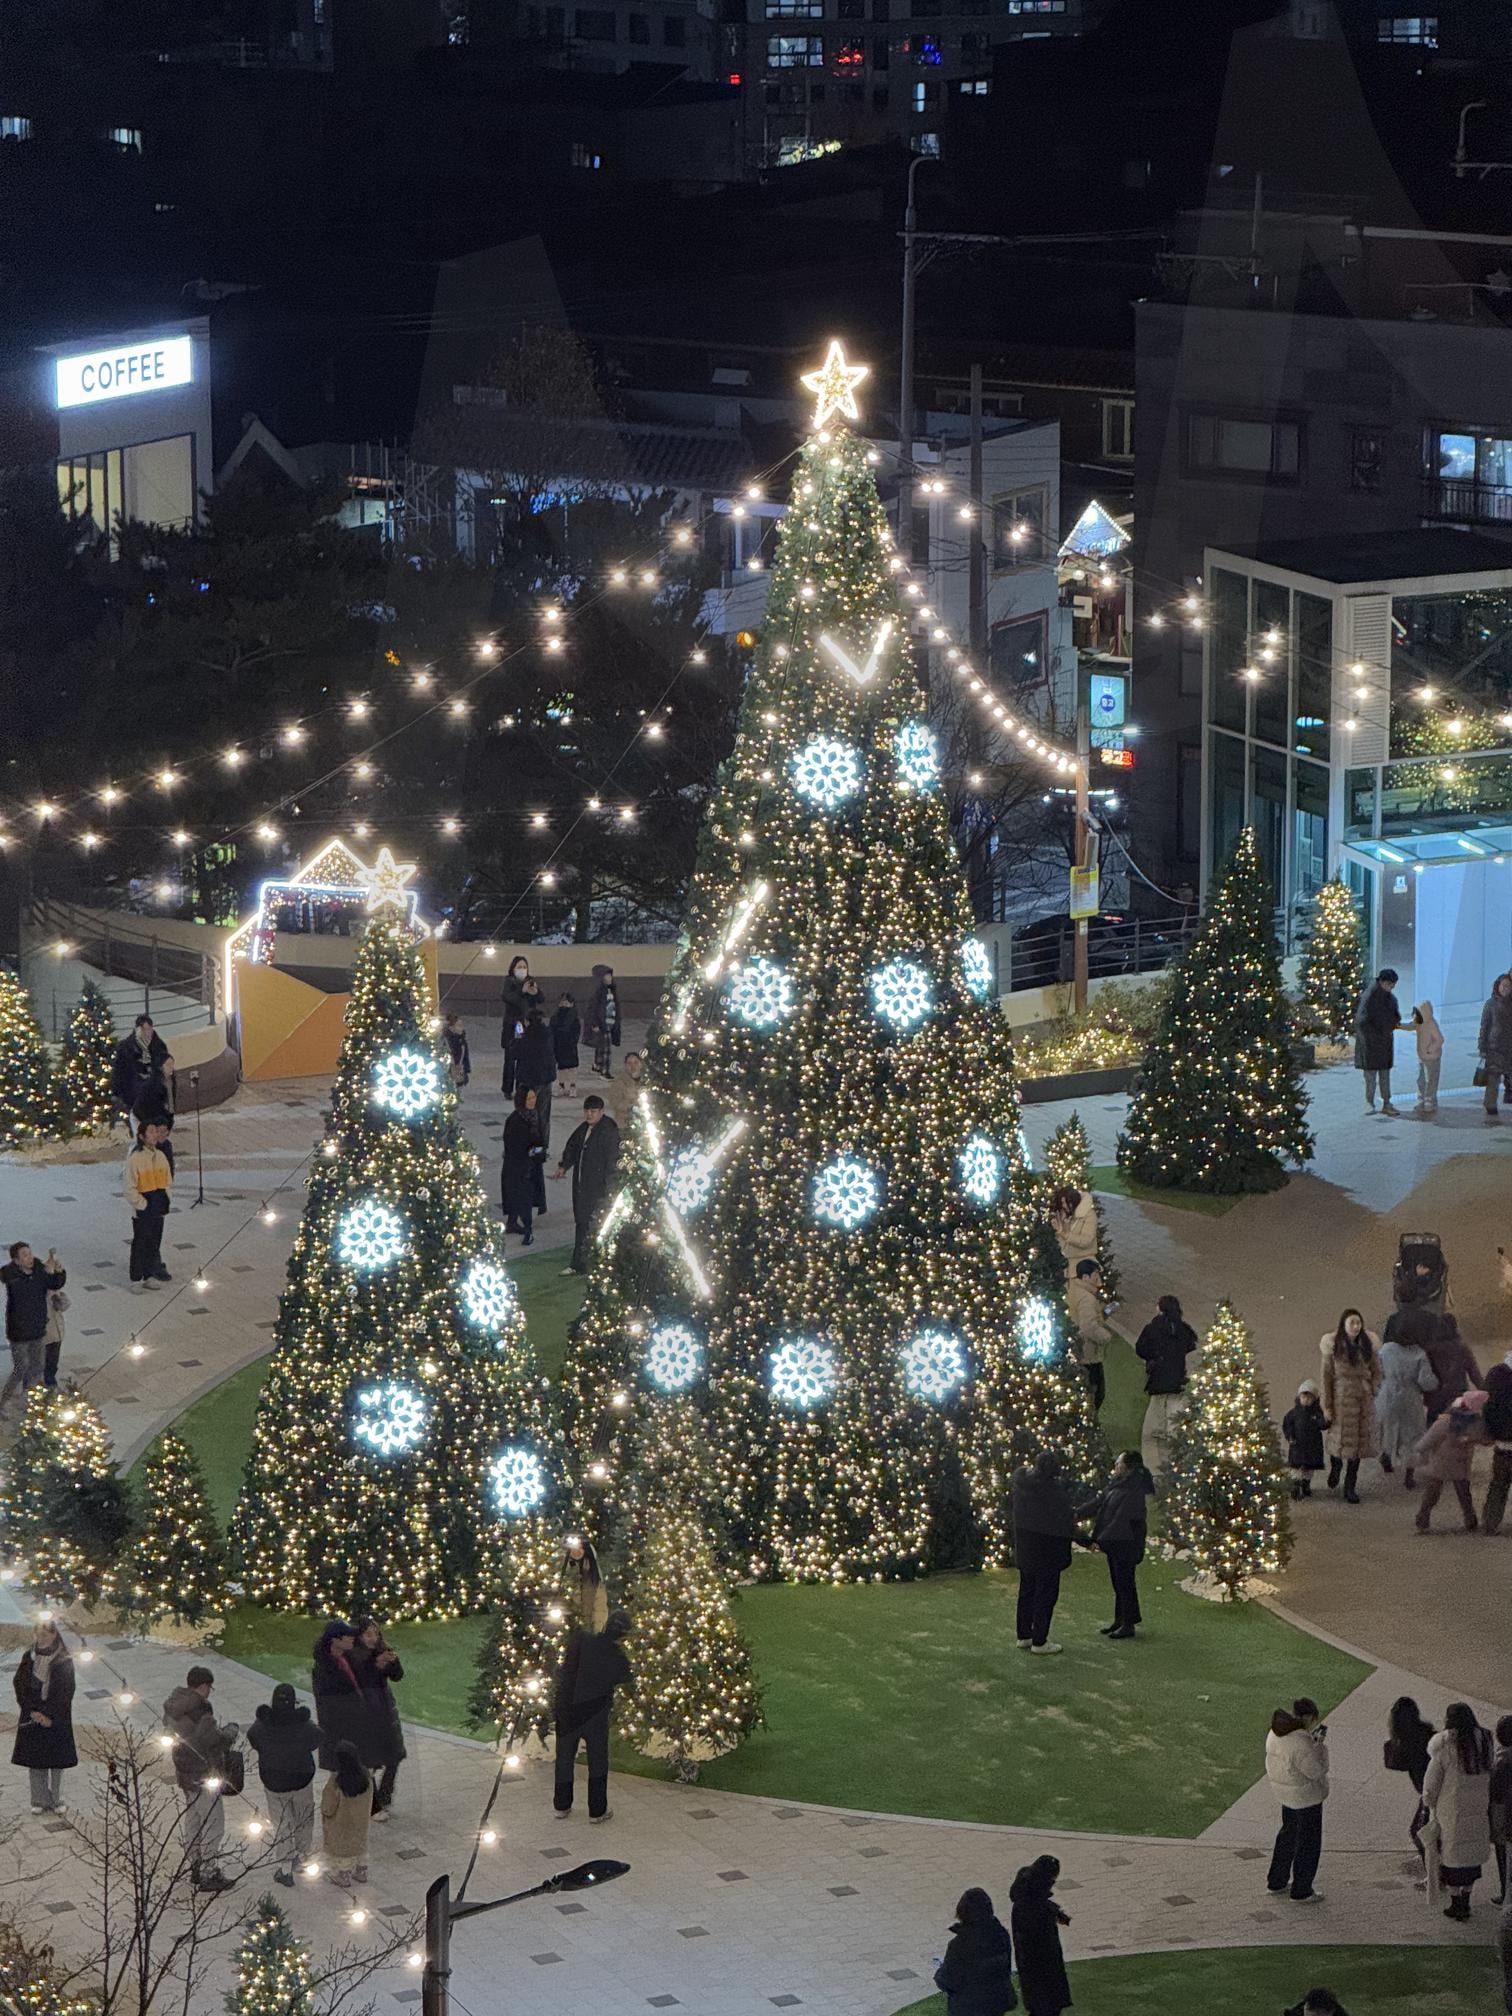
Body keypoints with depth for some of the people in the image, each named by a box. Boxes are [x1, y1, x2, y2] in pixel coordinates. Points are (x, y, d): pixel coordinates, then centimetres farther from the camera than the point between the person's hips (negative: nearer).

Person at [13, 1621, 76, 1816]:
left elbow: (66, 1690, -9)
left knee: (56, 1758, 2)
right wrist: (32, 1711, -12)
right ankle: (39, 1800, 10)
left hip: (56, 1718, -2)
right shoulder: (29, 1657, 2)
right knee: (35, 1759, 3)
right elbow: (19, 1684, -2)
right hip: (32, 1717, 2)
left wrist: (50, 1716, -15)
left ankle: (57, 1799, 13)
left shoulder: (64, 1660, -6)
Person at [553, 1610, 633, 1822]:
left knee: (564, 1758, 16)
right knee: (598, 1762, 12)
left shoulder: (581, 1640, -13)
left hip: (566, 1710, 2)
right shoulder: (617, 1659, -11)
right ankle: (597, 1810, 13)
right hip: (596, 1715, -2)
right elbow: (628, 1680, 7)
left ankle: (562, 1805, 24)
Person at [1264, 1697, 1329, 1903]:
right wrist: (1321, 1745, -14)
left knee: (1288, 1834, 26)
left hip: (1286, 1793, 9)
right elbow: (1317, 1771, -24)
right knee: (1307, 1842, 8)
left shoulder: (1275, 1735, -4)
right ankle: (1301, 1891, 18)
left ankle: (1276, 1882, 37)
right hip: (1305, 1797, -9)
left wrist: (1313, 1741, 2)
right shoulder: (1301, 1744, -31)